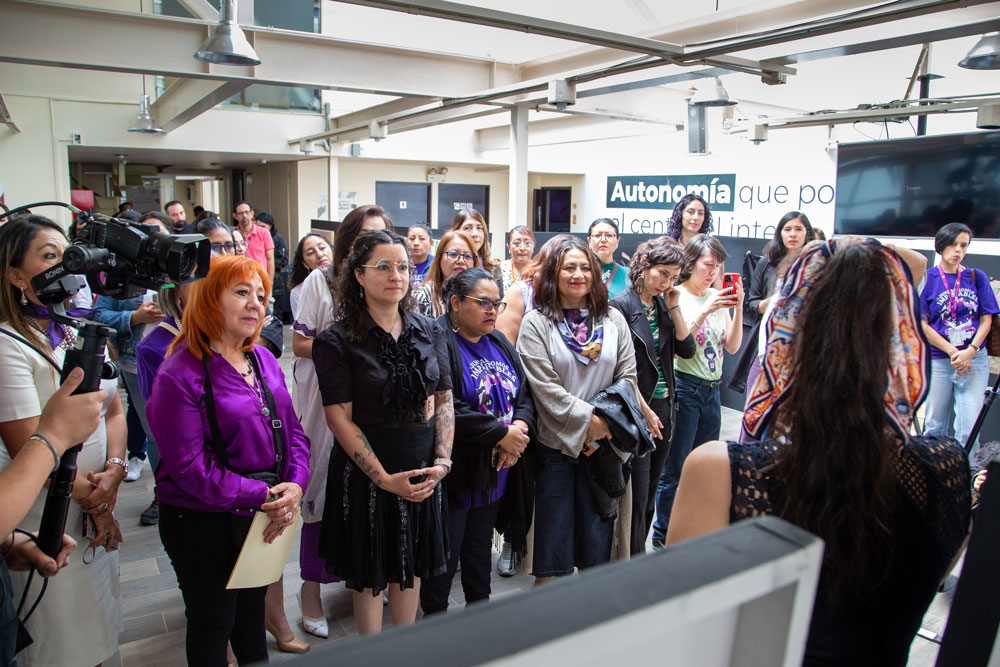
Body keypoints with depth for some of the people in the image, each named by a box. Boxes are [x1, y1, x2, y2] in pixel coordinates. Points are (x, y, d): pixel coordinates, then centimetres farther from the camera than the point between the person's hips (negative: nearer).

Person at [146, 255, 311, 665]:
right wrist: (262, 495, -23)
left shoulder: (263, 360, 3)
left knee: (252, 609, 26)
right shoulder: (180, 374, -19)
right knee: (212, 623, 15)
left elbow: (292, 430, 4)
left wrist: (294, 485, -12)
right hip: (204, 523, -6)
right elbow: (189, 465, -23)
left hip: (264, 514, 7)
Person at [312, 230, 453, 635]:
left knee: (411, 564, 17)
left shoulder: (429, 332, 3)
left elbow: (444, 400, 5)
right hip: (365, 472, -3)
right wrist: (384, 478, -17)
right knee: (369, 570, 11)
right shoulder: (337, 341, -10)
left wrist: (442, 461, -7)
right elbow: (340, 418, -13)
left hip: (423, 470, 4)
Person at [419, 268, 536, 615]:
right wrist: (503, 434, -19)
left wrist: (521, 427, -12)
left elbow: (525, 395, 10)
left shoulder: (499, 344, 10)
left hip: (496, 473, 7)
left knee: (480, 548, 21)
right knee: (445, 553, 8)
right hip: (454, 472, -7)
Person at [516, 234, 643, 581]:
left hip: (603, 446, 3)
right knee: (553, 553, 3)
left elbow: (627, 377, 7)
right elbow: (545, 388, -10)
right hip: (556, 445, -3)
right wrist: (588, 420, -14)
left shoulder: (613, 320, 9)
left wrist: (608, 420, -6)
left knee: (598, 545, 10)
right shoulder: (536, 323, -2)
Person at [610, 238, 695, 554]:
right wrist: (644, 410, -12)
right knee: (638, 495, -2)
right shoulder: (621, 306, -11)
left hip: (663, 408, 7)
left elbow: (687, 350, 5)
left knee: (650, 493, 15)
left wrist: (674, 308, -2)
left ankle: (637, 554, 29)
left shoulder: (663, 305, 10)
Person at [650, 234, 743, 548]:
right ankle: (663, 534, 17)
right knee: (675, 469, 2)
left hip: (712, 390, 7)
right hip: (685, 388, -7)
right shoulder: (677, 296, -8)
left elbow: (732, 346, 5)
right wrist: (704, 312, -23)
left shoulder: (719, 297, 8)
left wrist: (738, 308, -7)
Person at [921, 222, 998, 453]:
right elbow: (922, 324, -4)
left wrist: (971, 351, -9)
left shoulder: (977, 277, 6)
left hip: (975, 361, 1)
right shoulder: (928, 278, 0)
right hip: (937, 361, -1)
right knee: (935, 427, 5)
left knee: (969, 429, -2)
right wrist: (952, 352, -11)